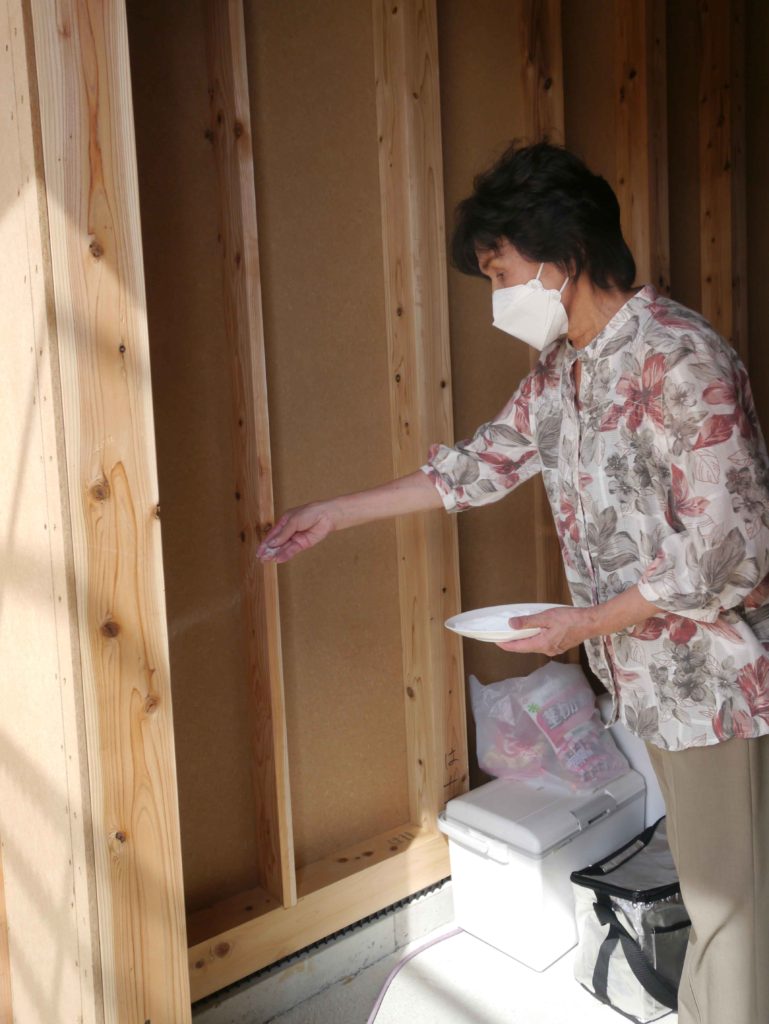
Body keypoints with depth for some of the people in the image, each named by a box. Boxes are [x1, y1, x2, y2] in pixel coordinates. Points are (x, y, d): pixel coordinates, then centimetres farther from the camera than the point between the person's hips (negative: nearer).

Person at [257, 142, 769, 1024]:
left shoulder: (681, 359, -22)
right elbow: (482, 465, 15)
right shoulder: (561, 368, 5)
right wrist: (335, 513, 14)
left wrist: (588, 623, -16)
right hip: (647, 671, 8)